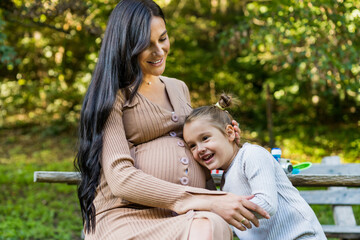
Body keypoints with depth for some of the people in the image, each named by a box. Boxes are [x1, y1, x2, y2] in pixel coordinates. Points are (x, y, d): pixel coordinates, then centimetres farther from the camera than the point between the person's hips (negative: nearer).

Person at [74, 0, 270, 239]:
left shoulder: (179, 88, 22)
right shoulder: (111, 97, 1)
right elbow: (120, 179, -12)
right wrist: (209, 203, -19)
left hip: (187, 219, 5)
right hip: (127, 217, -5)